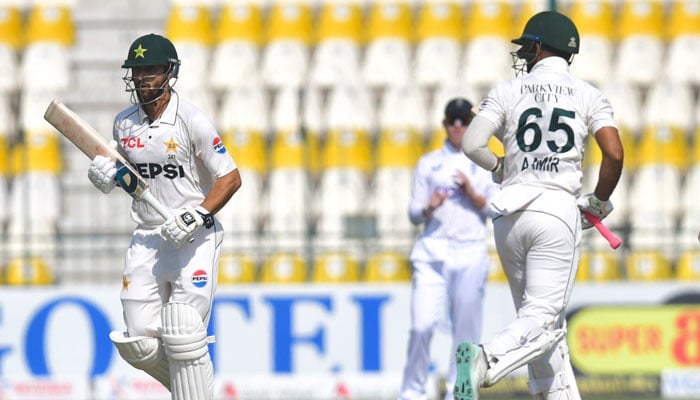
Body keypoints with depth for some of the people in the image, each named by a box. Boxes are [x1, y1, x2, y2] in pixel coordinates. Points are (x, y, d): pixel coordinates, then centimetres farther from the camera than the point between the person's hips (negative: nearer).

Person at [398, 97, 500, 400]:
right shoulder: (429, 163, 12)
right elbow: (414, 213, 9)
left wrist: (471, 193, -10)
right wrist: (428, 208, -13)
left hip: (471, 253, 0)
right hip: (432, 252, 0)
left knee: (466, 328, -1)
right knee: (422, 324, -12)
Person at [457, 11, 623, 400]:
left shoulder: (508, 91, 7)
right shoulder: (589, 96, 6)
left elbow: (472, 145, -5)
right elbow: (614, 154, -8)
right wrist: (600, 202, 8)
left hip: (510, 213, 2)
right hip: (558, 210, -2)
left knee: (542, 322, 14)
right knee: (542, 322, -8)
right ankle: (485, 360, -35)